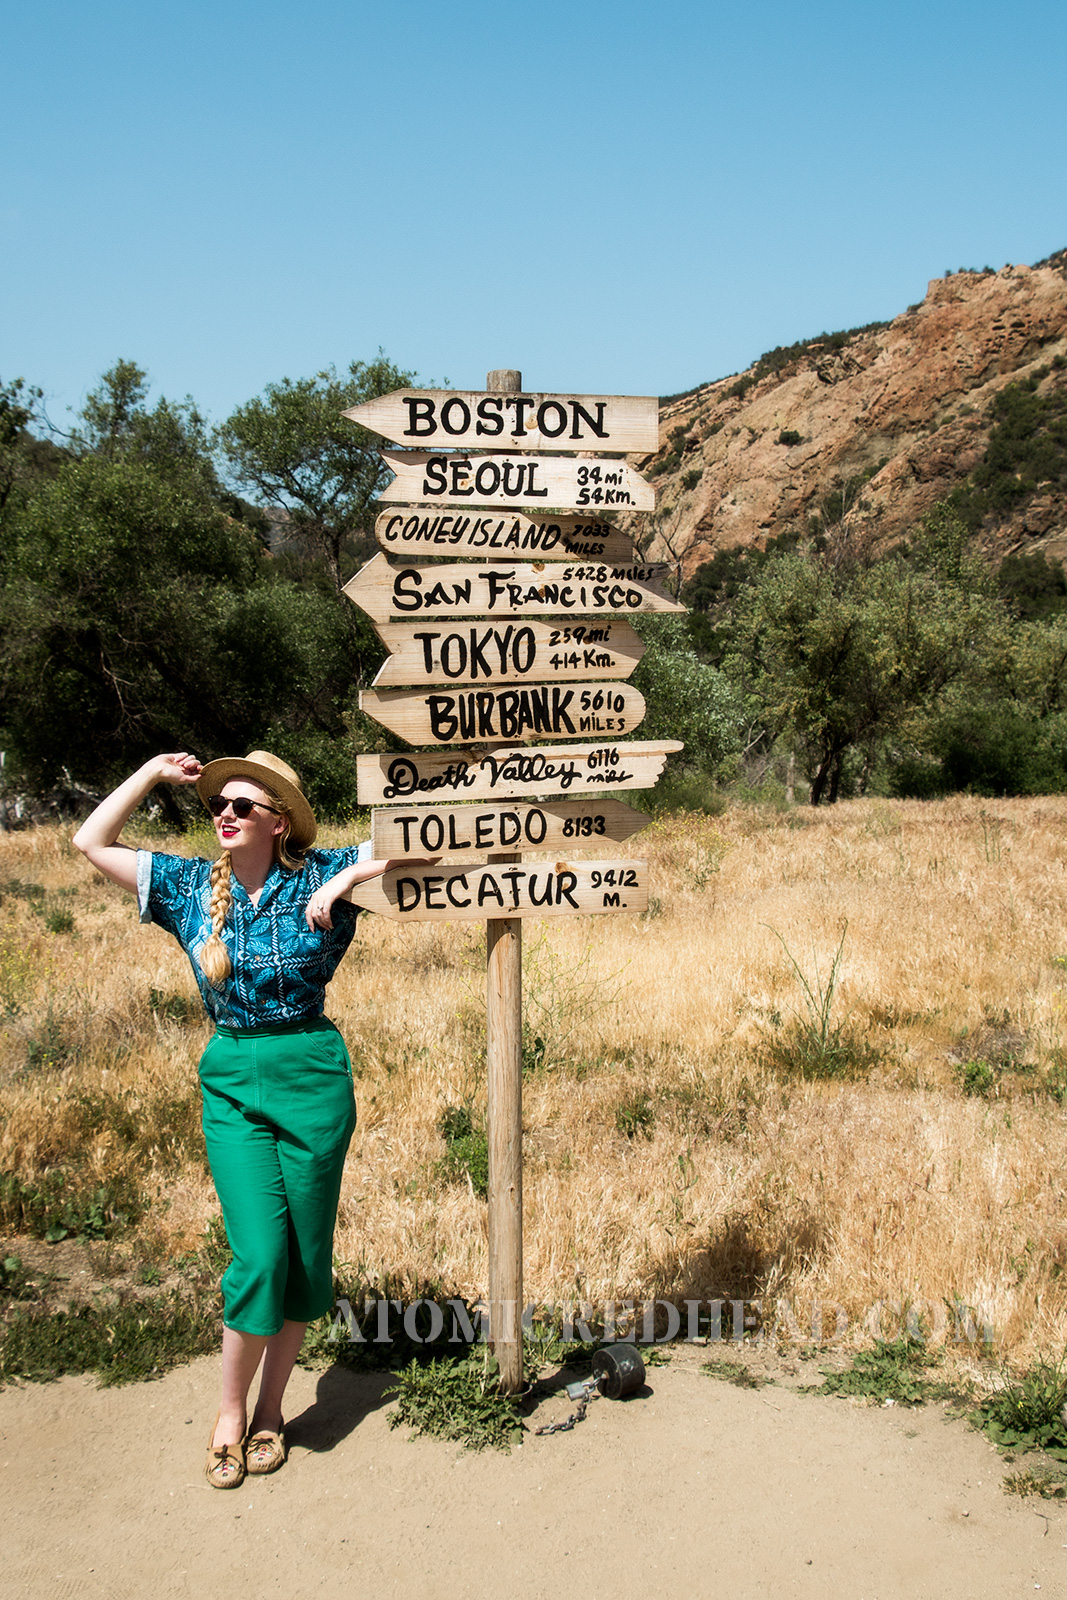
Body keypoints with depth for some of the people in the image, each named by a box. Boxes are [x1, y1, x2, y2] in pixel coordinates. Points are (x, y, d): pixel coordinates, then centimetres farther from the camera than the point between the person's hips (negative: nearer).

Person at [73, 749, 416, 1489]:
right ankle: (230, 1413, 14)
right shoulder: (191, 885, 3)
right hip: (231, 1084, 1)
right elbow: (92, 842, 7)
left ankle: (270, 1410, 25)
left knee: (307, 1252, 7)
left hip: (313, 1075, -1)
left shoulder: (318, 876, -5)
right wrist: (155, 771, 3)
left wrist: (348, 878, -19)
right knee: (259, 1254, -8)